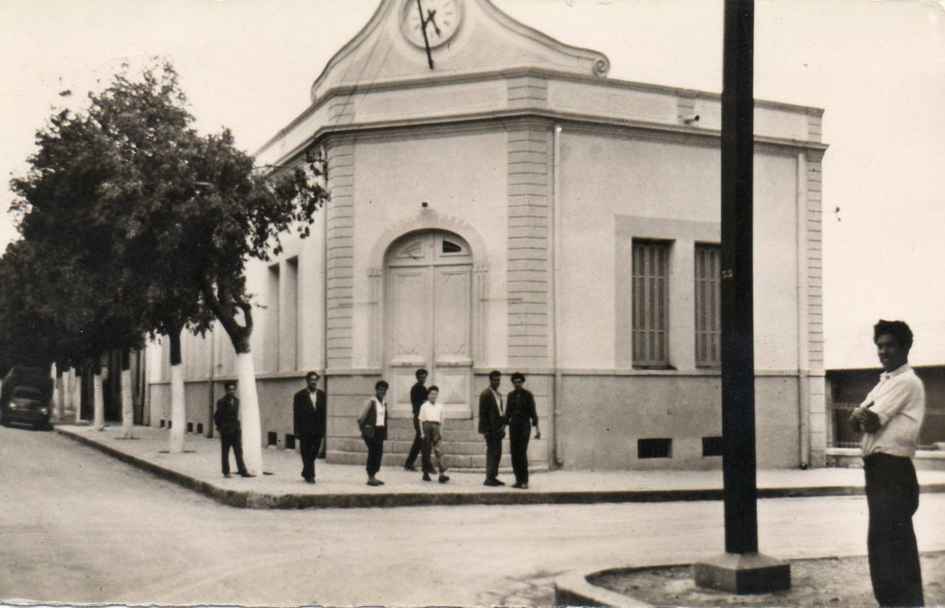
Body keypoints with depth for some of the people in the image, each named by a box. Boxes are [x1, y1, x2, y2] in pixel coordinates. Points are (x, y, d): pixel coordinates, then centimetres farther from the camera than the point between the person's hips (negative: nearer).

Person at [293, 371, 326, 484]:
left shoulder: (322, 395, 7)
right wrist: (297, 431, -10)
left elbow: (324, 412, 7)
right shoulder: (300, 396, -3)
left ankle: (306, 473, 25)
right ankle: (310, 475, 4)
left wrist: (323, 429, 1)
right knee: (307, 454, 0)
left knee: (313, 453, 9)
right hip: (305, 431, -3)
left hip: (318, 431, 3)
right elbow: (297, 415, -5)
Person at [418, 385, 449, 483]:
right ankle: (426, 473, 16)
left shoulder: (440, 406, 14)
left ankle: (442, 473, -17)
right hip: (427, 425, -1)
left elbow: (441, 420, 16)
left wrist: (441, 432, 8)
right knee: (427, 451, 5)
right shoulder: (424, 406, 7)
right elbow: (421, 420, 4)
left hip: (436, 427, 1)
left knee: (439, 451, -10)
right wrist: (422, 432, -4)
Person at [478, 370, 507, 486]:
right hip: (490, 430, -8)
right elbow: (482, 413, -12)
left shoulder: (498, 394, 18)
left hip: (498, 429, 8)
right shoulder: (486, 394, -8)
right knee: (492, 453, -8)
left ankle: (494, 477, 13)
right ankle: (489, 478, -6)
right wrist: (485, 431, -16)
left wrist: (503, 428, 14)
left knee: (497, 454, 8)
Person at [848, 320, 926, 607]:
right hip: (878, 469, 10)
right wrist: (864, 418, -10)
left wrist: (863, 416, 4)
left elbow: (870, 420, -16)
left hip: (893, 470, -10)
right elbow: (857, 421, 11)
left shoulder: (907, 382, -9)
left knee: (884, 541, -12)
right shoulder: (884, 383, 21)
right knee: (898, 542, 13)